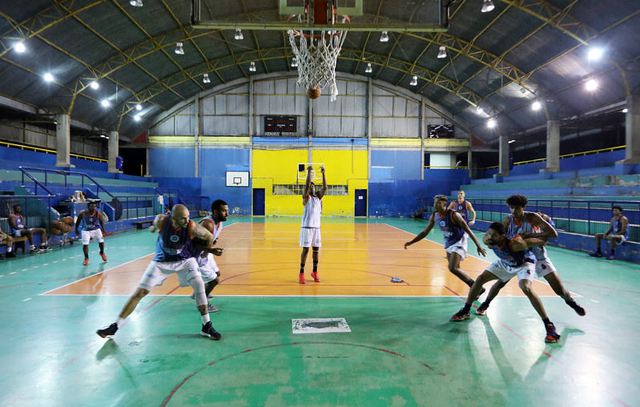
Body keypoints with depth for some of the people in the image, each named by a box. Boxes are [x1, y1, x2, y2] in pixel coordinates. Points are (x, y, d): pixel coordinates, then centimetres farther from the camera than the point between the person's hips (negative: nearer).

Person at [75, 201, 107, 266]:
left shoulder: (98, 214, -20)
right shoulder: (83, 214, -23)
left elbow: (101, 221, -5)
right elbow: (78, 221, -6)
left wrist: (103, 230, -8)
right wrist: (76, 230, -1)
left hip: (96, 229, 1)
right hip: (85, 230, -1)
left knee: (101, 241, 0)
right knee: (85, 244, -10)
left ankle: (102, 253, 31)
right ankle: (86, 258, 11)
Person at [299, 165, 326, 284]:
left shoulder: (318, 196, 11)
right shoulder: (306, 197, -3)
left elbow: (324, 188, -2)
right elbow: (307, 185, -18)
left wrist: (323, 173, -9)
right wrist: (309, 172, -22)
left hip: (316, 227, 5)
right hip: (307, 227, -5)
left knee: (316, 249, 9)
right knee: (305, 249, -4)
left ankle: (315, 272, 22)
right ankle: (301, 273, 3)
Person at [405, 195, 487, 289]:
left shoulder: (453, 215, -24)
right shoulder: (434, 216, -4)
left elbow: (468, 230, -20)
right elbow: (425, 232, 5)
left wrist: (478, 246, -21)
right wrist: (411, 242, 3)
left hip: (459, 242, -8)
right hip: (449, 242, 8)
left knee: (453, 268, -21)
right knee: (455, 268, 17)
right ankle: (473, 286, 39)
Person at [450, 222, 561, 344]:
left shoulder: (515, 244, -44)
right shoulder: (488, 241, -29)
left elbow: (542, 241, -34)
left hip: (524, 263, -6)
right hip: (505, 262, 6)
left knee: (526, 288, -31)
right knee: (480, 279, 1)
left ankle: (549, 326, -19)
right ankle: (465, 311, 16)